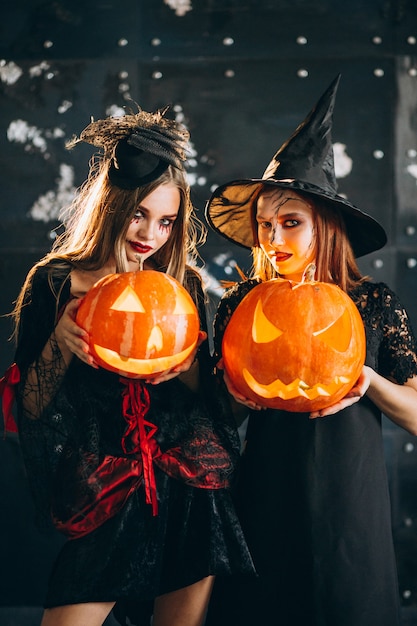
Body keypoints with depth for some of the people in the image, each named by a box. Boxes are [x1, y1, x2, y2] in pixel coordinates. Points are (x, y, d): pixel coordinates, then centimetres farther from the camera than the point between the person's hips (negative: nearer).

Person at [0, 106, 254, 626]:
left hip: (191, 490, 2)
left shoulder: (184, 284, 5)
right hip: (105, 499, -2)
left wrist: (185, 364, -12)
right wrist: (59, 344, -19)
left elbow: (206, 396, 9)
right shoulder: (56, 282, -2)